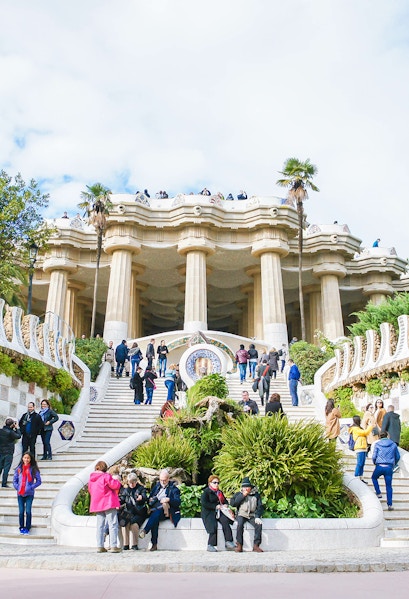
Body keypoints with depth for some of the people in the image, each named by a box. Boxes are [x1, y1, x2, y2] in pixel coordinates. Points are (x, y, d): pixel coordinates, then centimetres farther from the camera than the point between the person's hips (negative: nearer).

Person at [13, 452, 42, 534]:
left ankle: (27, 528, 10)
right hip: (20, 494, 2)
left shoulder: (34, 469, -3)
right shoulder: (18, 469, 2)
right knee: (21, 511, 5)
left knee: (28, 511, -3)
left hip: (29, 494, -2)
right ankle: (21, 527, 20)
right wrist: (17, 488, -7)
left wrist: (31, 487, -12)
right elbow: (14, 480, 7)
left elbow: (39, 481, -3)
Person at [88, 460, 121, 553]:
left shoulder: (91, 479, 9)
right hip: (108, 503, -6)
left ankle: (100, 546, 11)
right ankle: (113, 546, -6)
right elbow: (115, 485, -15)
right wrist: (116, 479, 5)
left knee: (100, 525, 13)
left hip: (97, 504, 6)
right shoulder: (106, 476, -13)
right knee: (113, 524, -1)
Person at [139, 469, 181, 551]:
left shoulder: (174, 489, 8)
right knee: (155, 520, -30)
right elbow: (150, 497, 27)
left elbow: (178, 502, -5)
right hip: (154, 510, 3)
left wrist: (168, 499, -22)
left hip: (167, 512, -3)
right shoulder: (156, 486, 24)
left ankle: (145, 530, -39)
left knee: (156, 513, -35)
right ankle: (154, 544, -30)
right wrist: (150, 500, 3)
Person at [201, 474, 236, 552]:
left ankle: (228, 542, -24)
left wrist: (225, 505, 3)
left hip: (219, 512, 5)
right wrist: (216, 506, -13)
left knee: (225, 520, -25)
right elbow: (204, 503, -10)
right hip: (209, 513, -5)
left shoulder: (219, 492, 23)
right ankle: (211, 545, -18)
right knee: (213, 525, -29)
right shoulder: (206, 491, 2)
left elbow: (225, 501, 29)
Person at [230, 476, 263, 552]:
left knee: (259, 524, -28)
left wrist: (257, 517, -12)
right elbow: (232, 503, -6)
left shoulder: (256, 495, 10)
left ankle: (256, 545, -17)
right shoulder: (238, 494, 10)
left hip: (252, 515, 1)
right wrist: (242, 496, -8)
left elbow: (260, 507, 5)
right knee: (240, 524, -33)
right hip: (241, 515, -1)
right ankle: (239, 545, -22)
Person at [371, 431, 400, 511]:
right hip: (389, 467, 1)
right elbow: (398, 457, 14)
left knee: (374, 478, 27)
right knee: (389, 486, 8)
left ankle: (378, 493, 19)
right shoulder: (393, 444, 6)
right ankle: (389, 504, 3)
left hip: (379, 466, -1)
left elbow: (374, 457, -2)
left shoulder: (377, 444, 1)